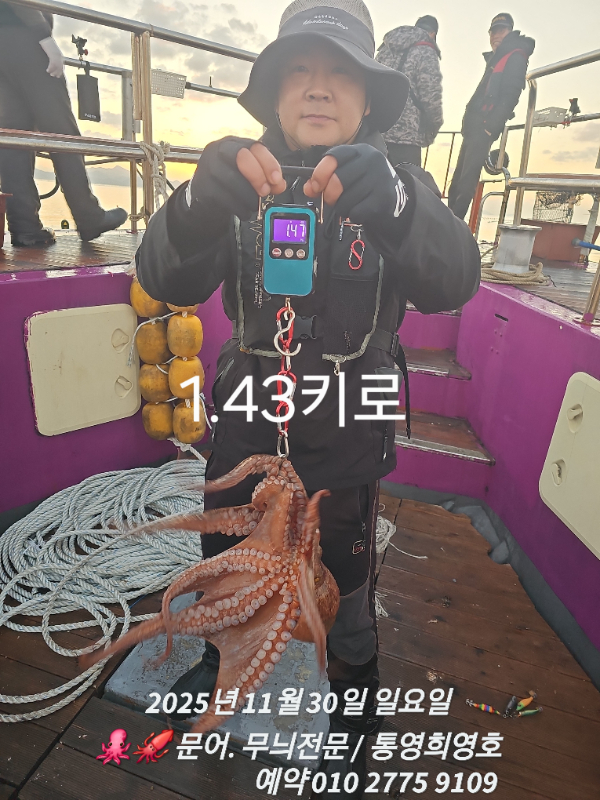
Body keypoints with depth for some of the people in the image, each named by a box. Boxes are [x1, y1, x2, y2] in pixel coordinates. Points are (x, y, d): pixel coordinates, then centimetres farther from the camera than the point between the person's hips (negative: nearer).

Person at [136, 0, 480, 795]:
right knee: (226, 565, 24)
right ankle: (224, 655, 59)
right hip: (246, 426, 3)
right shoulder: (242, 181, -2)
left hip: (344, 440, -2)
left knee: (347, 599, 14)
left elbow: (453, 282, -23)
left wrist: (392, 201, -42)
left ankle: (354, 719, 47)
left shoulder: (395, 186, -5)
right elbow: (167, 282, -16)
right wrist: (201, 201, -36)